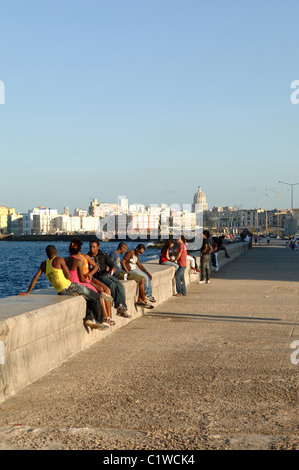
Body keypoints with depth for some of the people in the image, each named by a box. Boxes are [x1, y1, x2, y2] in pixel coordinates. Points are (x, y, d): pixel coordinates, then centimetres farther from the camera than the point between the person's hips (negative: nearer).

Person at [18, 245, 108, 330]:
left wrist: (28, 292, 3)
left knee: (87, 297, 31)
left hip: (61, 293, 7)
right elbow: (68, 276, -9)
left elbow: (36, 277, 3)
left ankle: (88, 318, 17)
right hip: (70, 287, -7)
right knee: (96, 297, 11)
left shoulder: (44, 264, 11)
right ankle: (99, 321, 19)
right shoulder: (59, 259, -8)